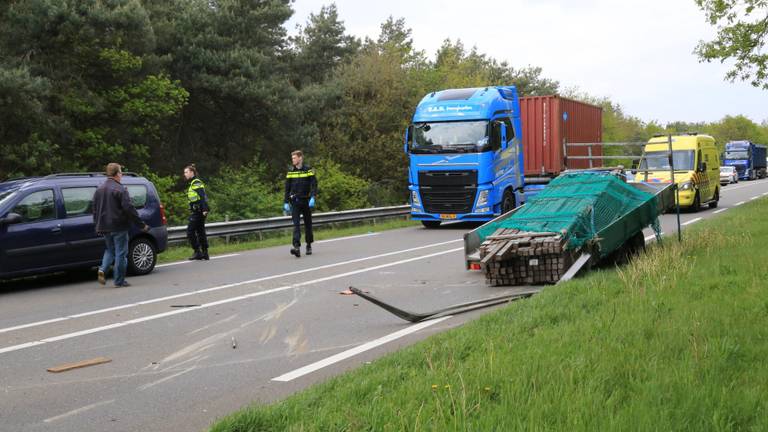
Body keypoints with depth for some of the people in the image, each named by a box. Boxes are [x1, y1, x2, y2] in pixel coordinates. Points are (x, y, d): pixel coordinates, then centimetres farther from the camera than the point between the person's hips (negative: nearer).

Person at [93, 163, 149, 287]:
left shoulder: (99, 190, 10)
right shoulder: (120, 189, -13)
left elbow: (95, 210, 16)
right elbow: (129, 209, -18)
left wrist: (98, 226, 25)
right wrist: (142, 224, -14)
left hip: (104, 227, 7)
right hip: (118, 226, -7)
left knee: (110, 250, 21)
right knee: (121, 253, 1)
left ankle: (103, 269, -2)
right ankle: (119, 281, 3)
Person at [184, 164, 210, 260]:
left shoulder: (196, 183, -11)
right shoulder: (193, 183, 19)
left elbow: (203, 197, -20)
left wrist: (204, 209, -27)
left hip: (198, 212, -10)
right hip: (196, 212, 10)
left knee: (190, 231, -7)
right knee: (200, 232, 11)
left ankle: (197, 252, -4)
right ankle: (205, 253, 15)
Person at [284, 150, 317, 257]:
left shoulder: (308, 170, -1)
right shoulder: (290, 172, 7)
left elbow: (314, 185, -5)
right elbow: (287, 188, 11)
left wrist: (312, 197, -18)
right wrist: (286, 202, 6)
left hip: (306, 200, -1)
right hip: (294, 201, 1)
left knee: (308, 224, 9)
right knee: (296, 224, -11)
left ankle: (309, 246, 23)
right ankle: (297, 247, -22)